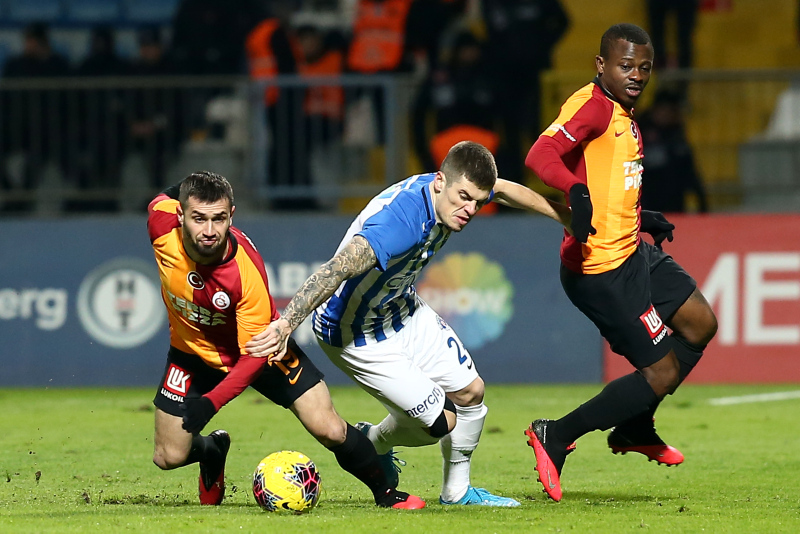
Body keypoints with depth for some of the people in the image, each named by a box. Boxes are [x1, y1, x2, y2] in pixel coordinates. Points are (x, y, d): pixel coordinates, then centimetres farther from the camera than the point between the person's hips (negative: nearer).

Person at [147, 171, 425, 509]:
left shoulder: (247, 271, -37)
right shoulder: (161, 223, -29)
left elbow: (254, 356, -31)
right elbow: (162, 200, -1)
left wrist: (211, 403, -41)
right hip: (193, 350, 4)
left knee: (329, 430, -14)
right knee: (169, 458, 3)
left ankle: (384, 491, 13)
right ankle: (212, 450, 40)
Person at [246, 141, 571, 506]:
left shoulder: (455, 191, -13)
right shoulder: (400, 219, -40)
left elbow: (504, 190, 11)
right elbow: (336, 270, -52)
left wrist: (565, 214, 23)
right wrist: (286, 323, -63)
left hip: (405, 311, 9)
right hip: (357, 334, -9)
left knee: (470, 392, 13)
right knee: (441, 421, -5)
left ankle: (457, 491, 36)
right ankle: (374, 442, 29)